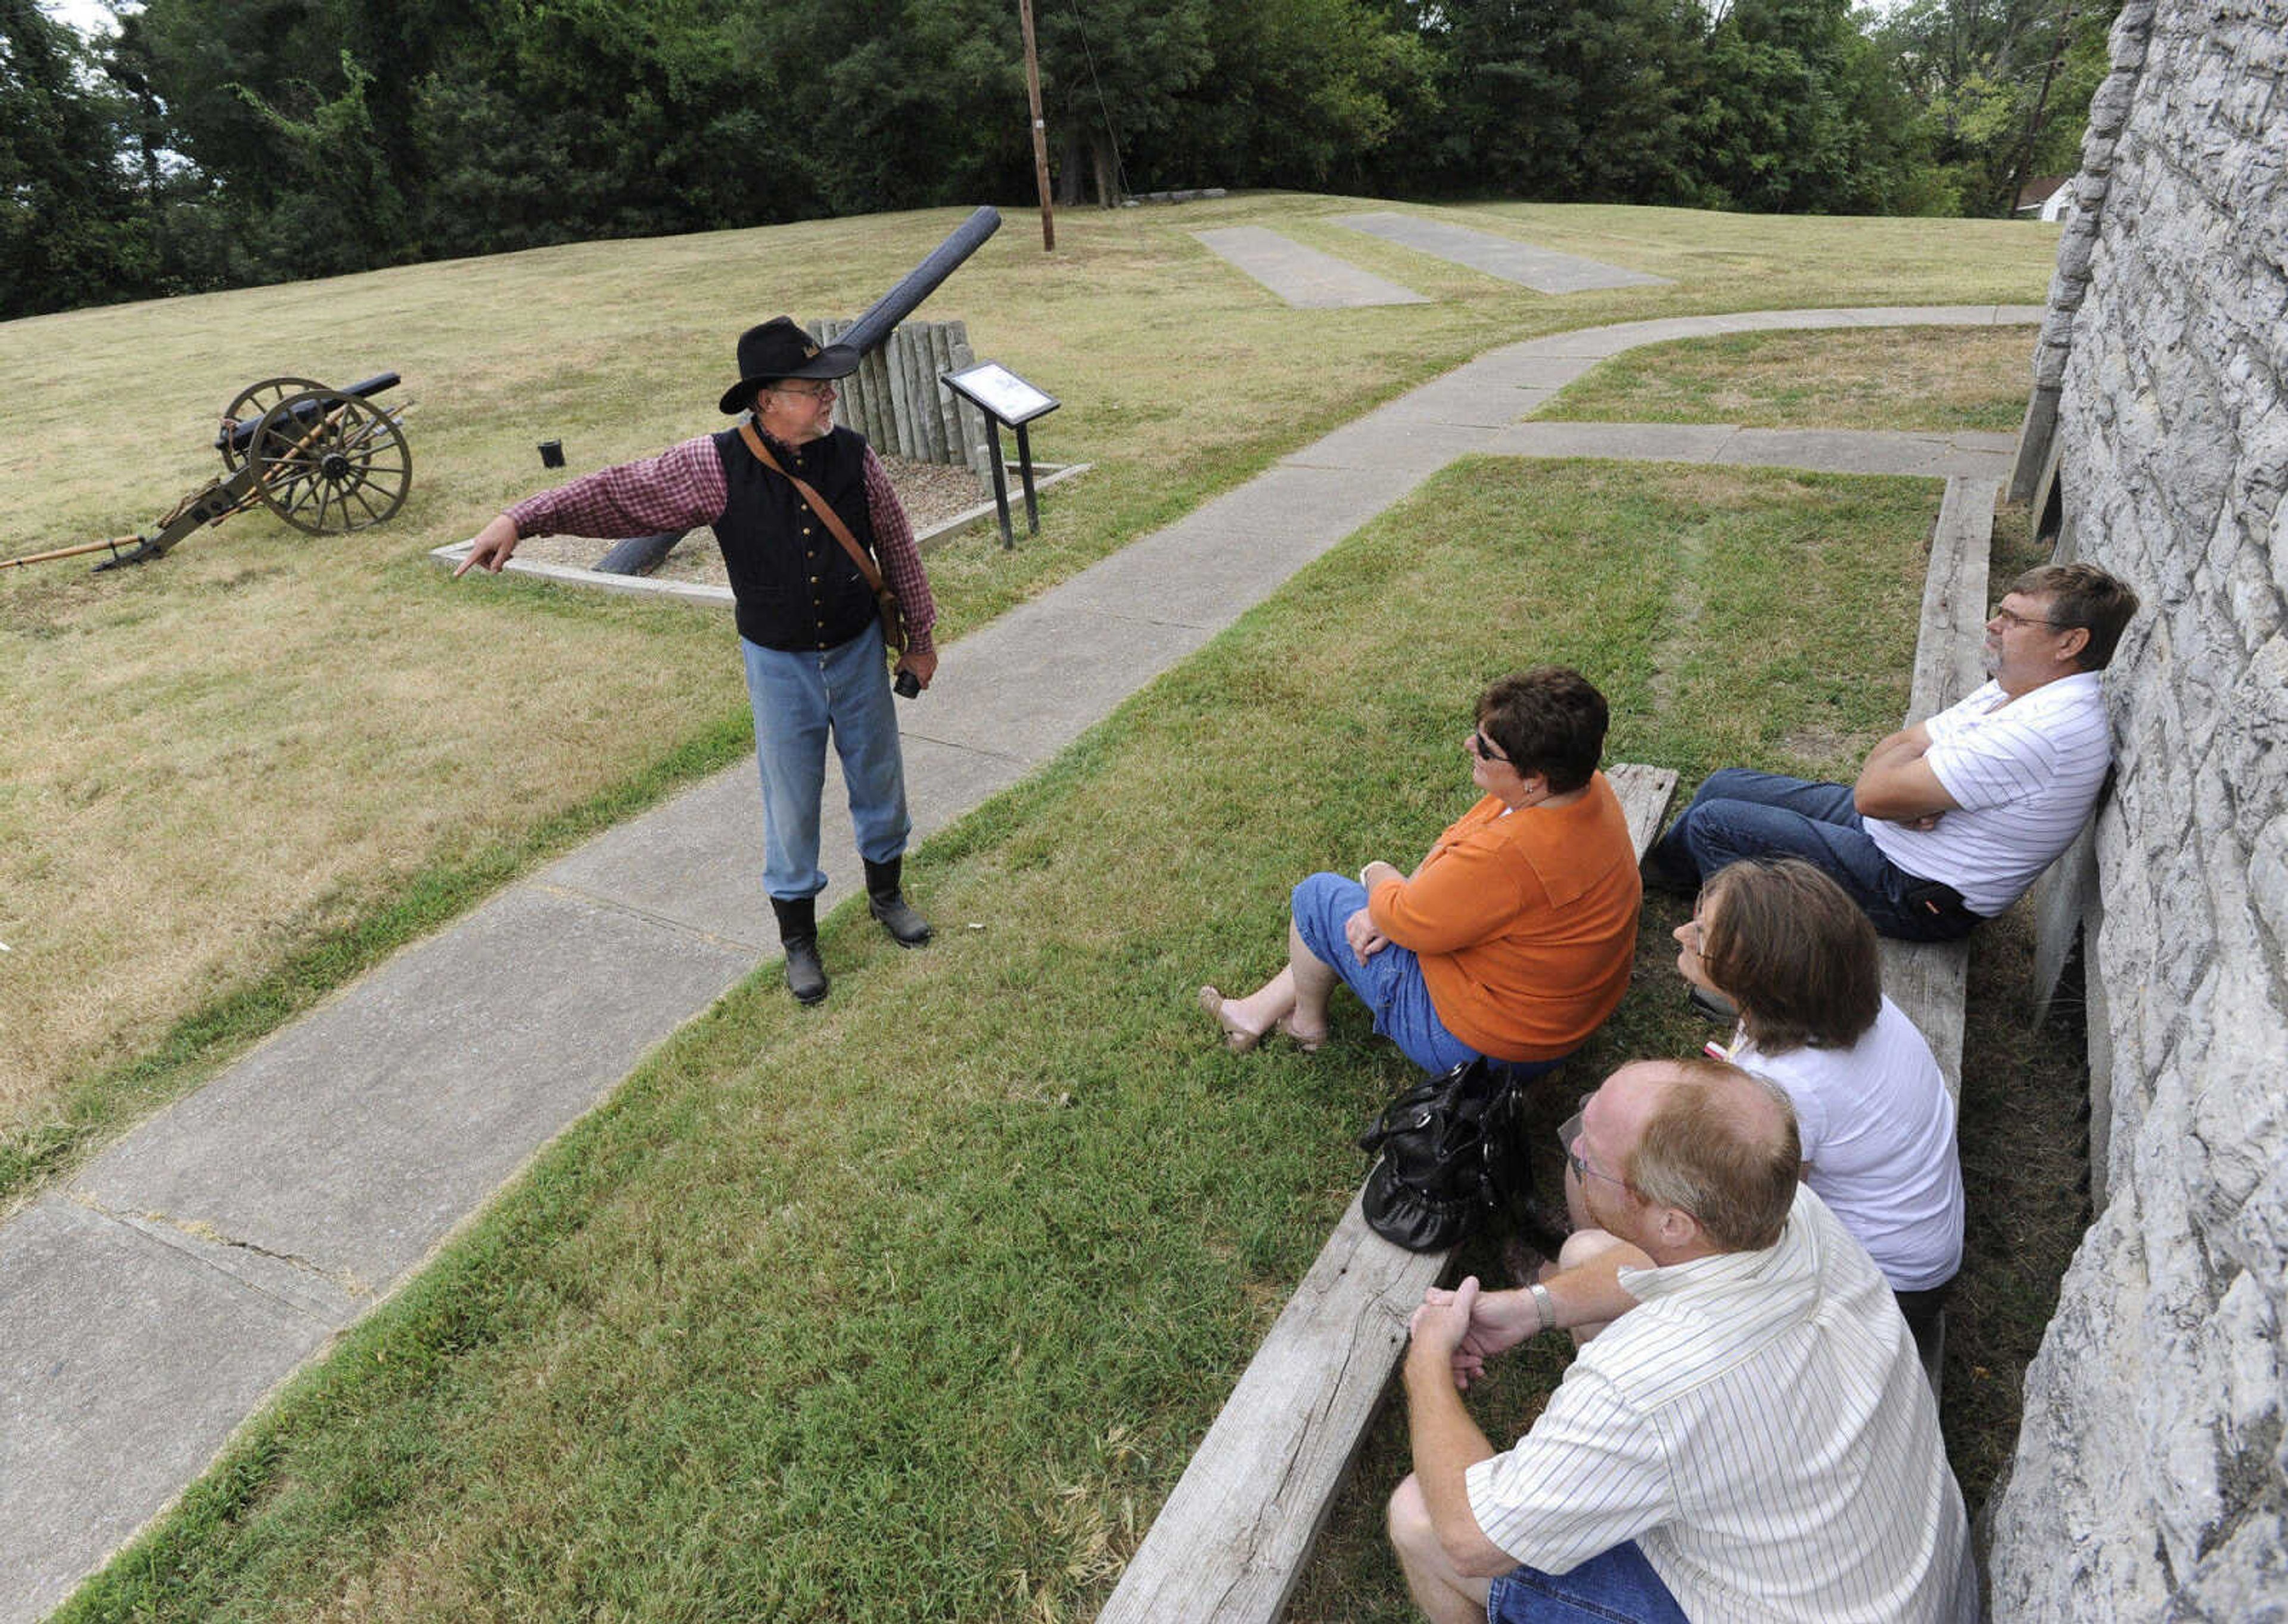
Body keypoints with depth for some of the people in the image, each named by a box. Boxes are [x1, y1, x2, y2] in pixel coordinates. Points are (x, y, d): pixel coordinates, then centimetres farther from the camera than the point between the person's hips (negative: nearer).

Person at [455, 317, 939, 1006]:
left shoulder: (854, 456, -8)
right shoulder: (718, 466, -14)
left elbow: (897, 548, 3)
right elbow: (621, 492, -11)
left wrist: (920, 636, 9)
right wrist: (521, 519, -20)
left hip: (859, 652, 2)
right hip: (780, 664, -2)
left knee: (878, 776, 16)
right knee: (791, 800, 7)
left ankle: (886, 891, 42)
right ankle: (798, 937, 26)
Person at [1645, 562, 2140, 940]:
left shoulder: (2044, 731, -29)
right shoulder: (2017, 689, 4)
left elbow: (1872, 794, -30)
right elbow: (1893, 750, 4)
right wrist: (1909, 798, -18)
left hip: (1915, 895, -10)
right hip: (1883, 829, 10)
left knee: (1714, 822, -8)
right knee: (1725, 785, 11)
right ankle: (1655, 869, 36)